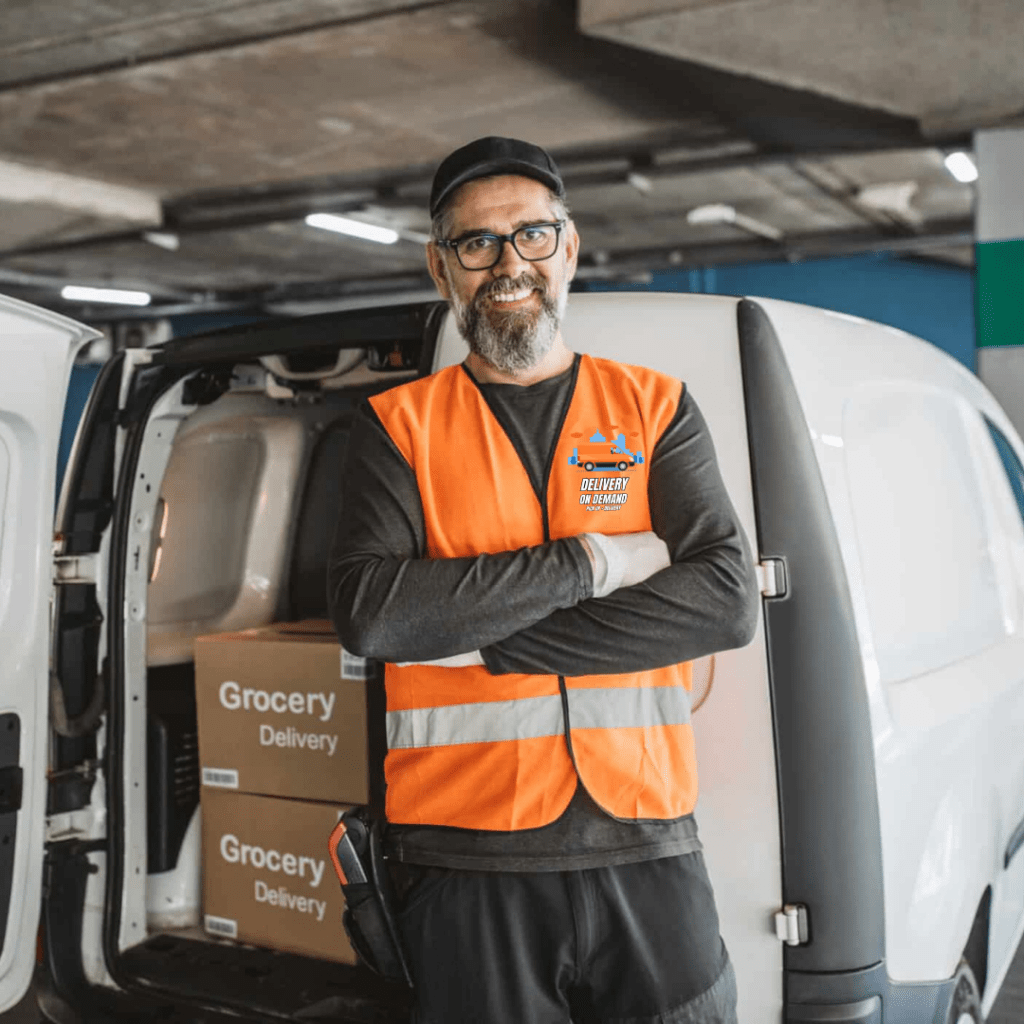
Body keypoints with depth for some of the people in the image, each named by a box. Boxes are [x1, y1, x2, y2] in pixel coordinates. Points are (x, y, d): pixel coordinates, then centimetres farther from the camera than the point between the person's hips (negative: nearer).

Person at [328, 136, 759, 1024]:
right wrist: (589, 563, -14)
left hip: (646, 855, 1)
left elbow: (729, 602, -7)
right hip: (468, 869, -1)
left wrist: (484, 639, -13)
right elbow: (367, 613, -12)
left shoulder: (656, 408, 6)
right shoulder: (399, 425, 4)